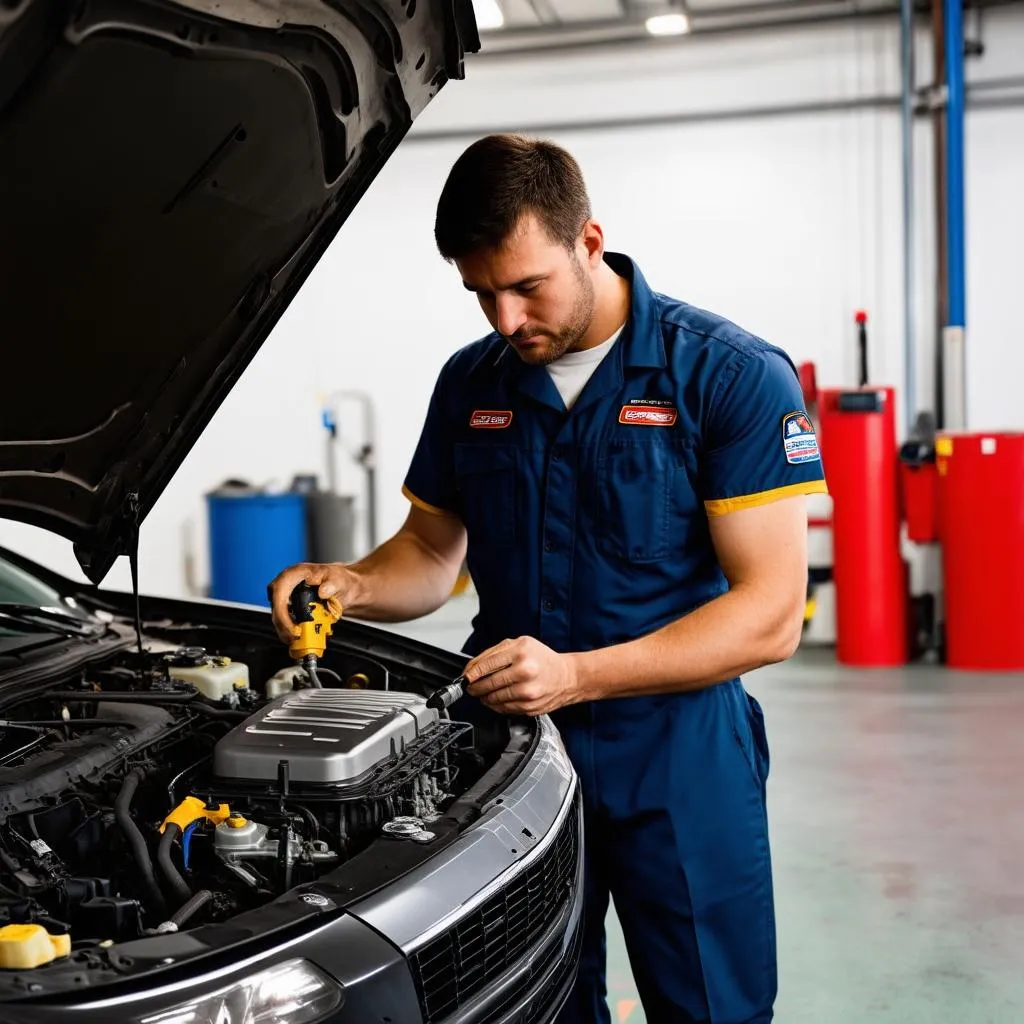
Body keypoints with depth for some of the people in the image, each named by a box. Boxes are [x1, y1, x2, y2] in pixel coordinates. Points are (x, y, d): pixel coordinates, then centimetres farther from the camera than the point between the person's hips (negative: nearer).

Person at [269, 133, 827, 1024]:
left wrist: (576, 675, -26)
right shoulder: (471, 383, 5)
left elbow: (770, 614, -16)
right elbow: (431, 553, 15)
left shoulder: (734, 376, -12)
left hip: (676, 755, -4)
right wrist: (352, 585, -8)